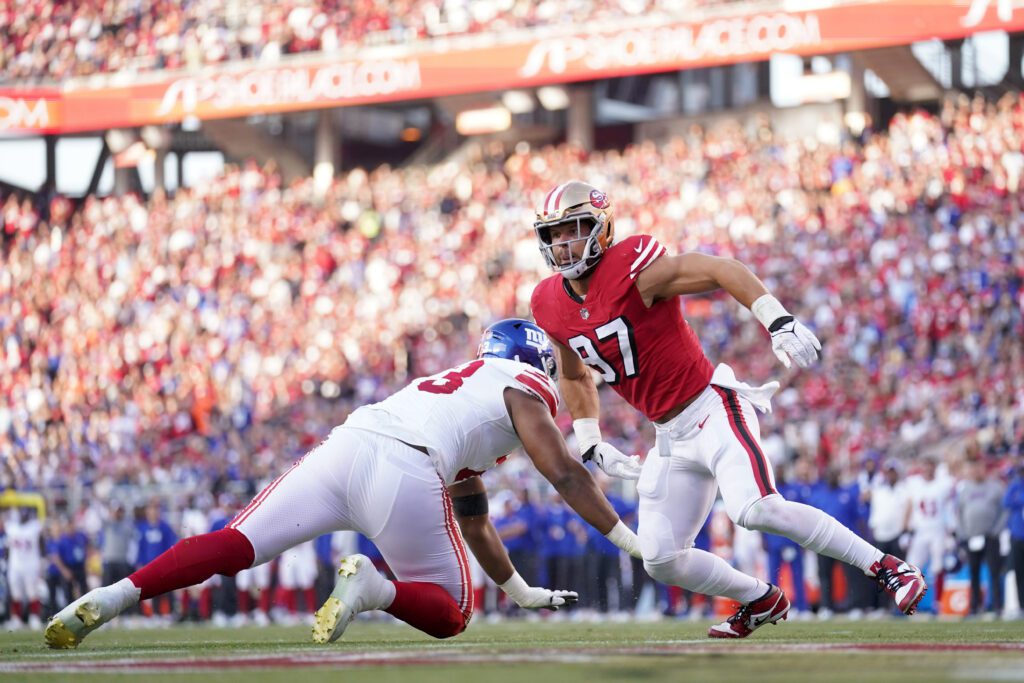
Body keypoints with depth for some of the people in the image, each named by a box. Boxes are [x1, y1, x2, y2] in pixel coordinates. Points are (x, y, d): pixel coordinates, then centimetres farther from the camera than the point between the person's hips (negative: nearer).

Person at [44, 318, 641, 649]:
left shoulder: (460, 381, 41)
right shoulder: (524, 388, 20)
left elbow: (473, 520, 47)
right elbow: (565, 475, 9)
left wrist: (522, 591, 55)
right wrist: (632, 541, 16)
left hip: (342, 446, 6)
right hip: (405, 469, -6)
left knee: (234, 545, 1)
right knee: (451, 614, 7)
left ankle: (111, 598, -17)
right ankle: (375, 589, -25)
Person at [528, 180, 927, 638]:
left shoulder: (631, 268, -18)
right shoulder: (550, 305, 4)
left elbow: (723, 271, -20)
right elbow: (574, 377, 22)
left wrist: (780, 324, -31)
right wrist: (592, 448, 15)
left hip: (711, 410, -8)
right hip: (670, 439, 8)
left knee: (757, 510, -29)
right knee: (661, 559, 6)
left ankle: (886, 568, -19)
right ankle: (761, 601, 28)